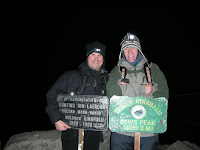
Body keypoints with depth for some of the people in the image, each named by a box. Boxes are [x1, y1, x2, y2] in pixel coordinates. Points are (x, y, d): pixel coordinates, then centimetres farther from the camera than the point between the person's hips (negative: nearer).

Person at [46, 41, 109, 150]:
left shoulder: (106, 79, 7)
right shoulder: (71, 76, -6)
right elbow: (52, 95, -6)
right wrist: (57, 120, -12)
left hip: (94, 134, 4)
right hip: (72, 132, -3)